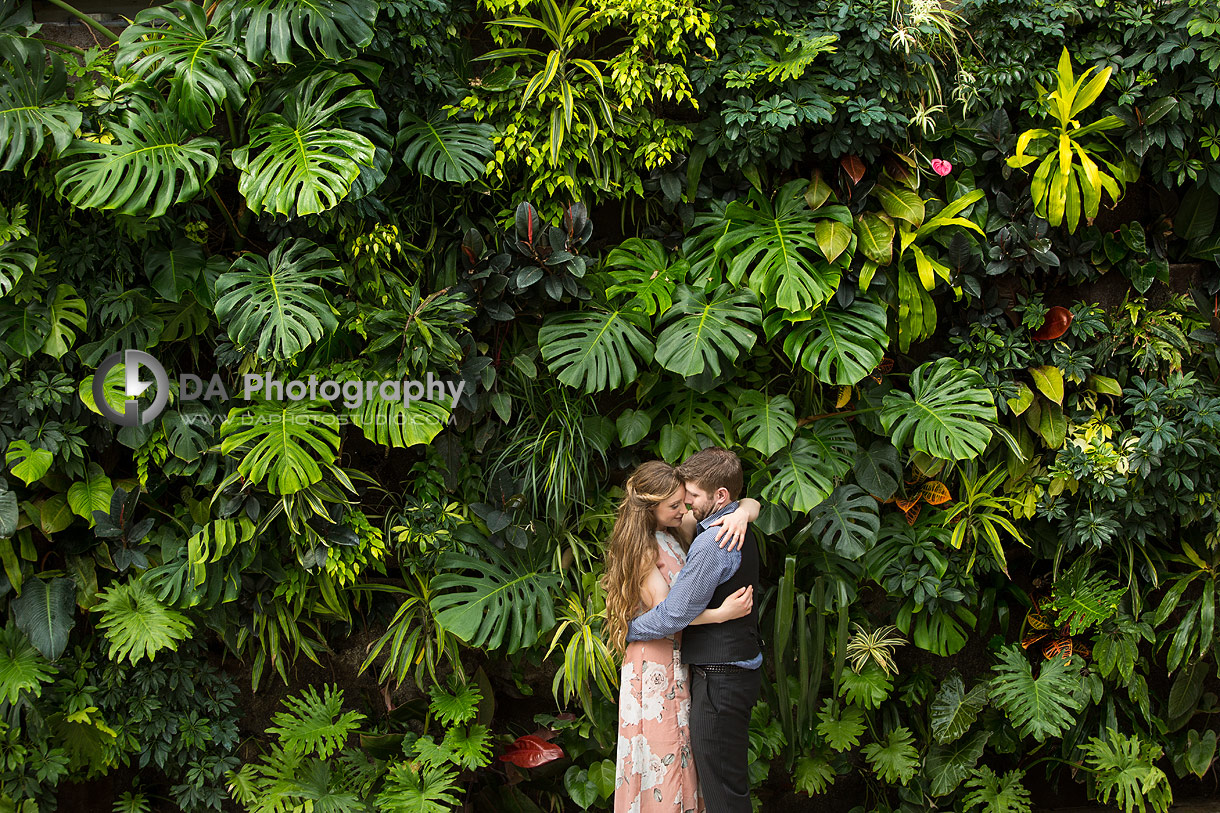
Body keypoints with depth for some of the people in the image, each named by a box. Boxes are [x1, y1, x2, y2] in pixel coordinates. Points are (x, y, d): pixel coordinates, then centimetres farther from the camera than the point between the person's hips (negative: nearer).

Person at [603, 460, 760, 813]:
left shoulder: (681, 529, 3)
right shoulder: (642, 549, -14)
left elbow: (752, 504, 3)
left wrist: (742, 513, -22)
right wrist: (720, 613, -29)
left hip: (682, 657, 7)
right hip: (655, 661, -7)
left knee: (686, 749, 12)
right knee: (661, 750, -1)